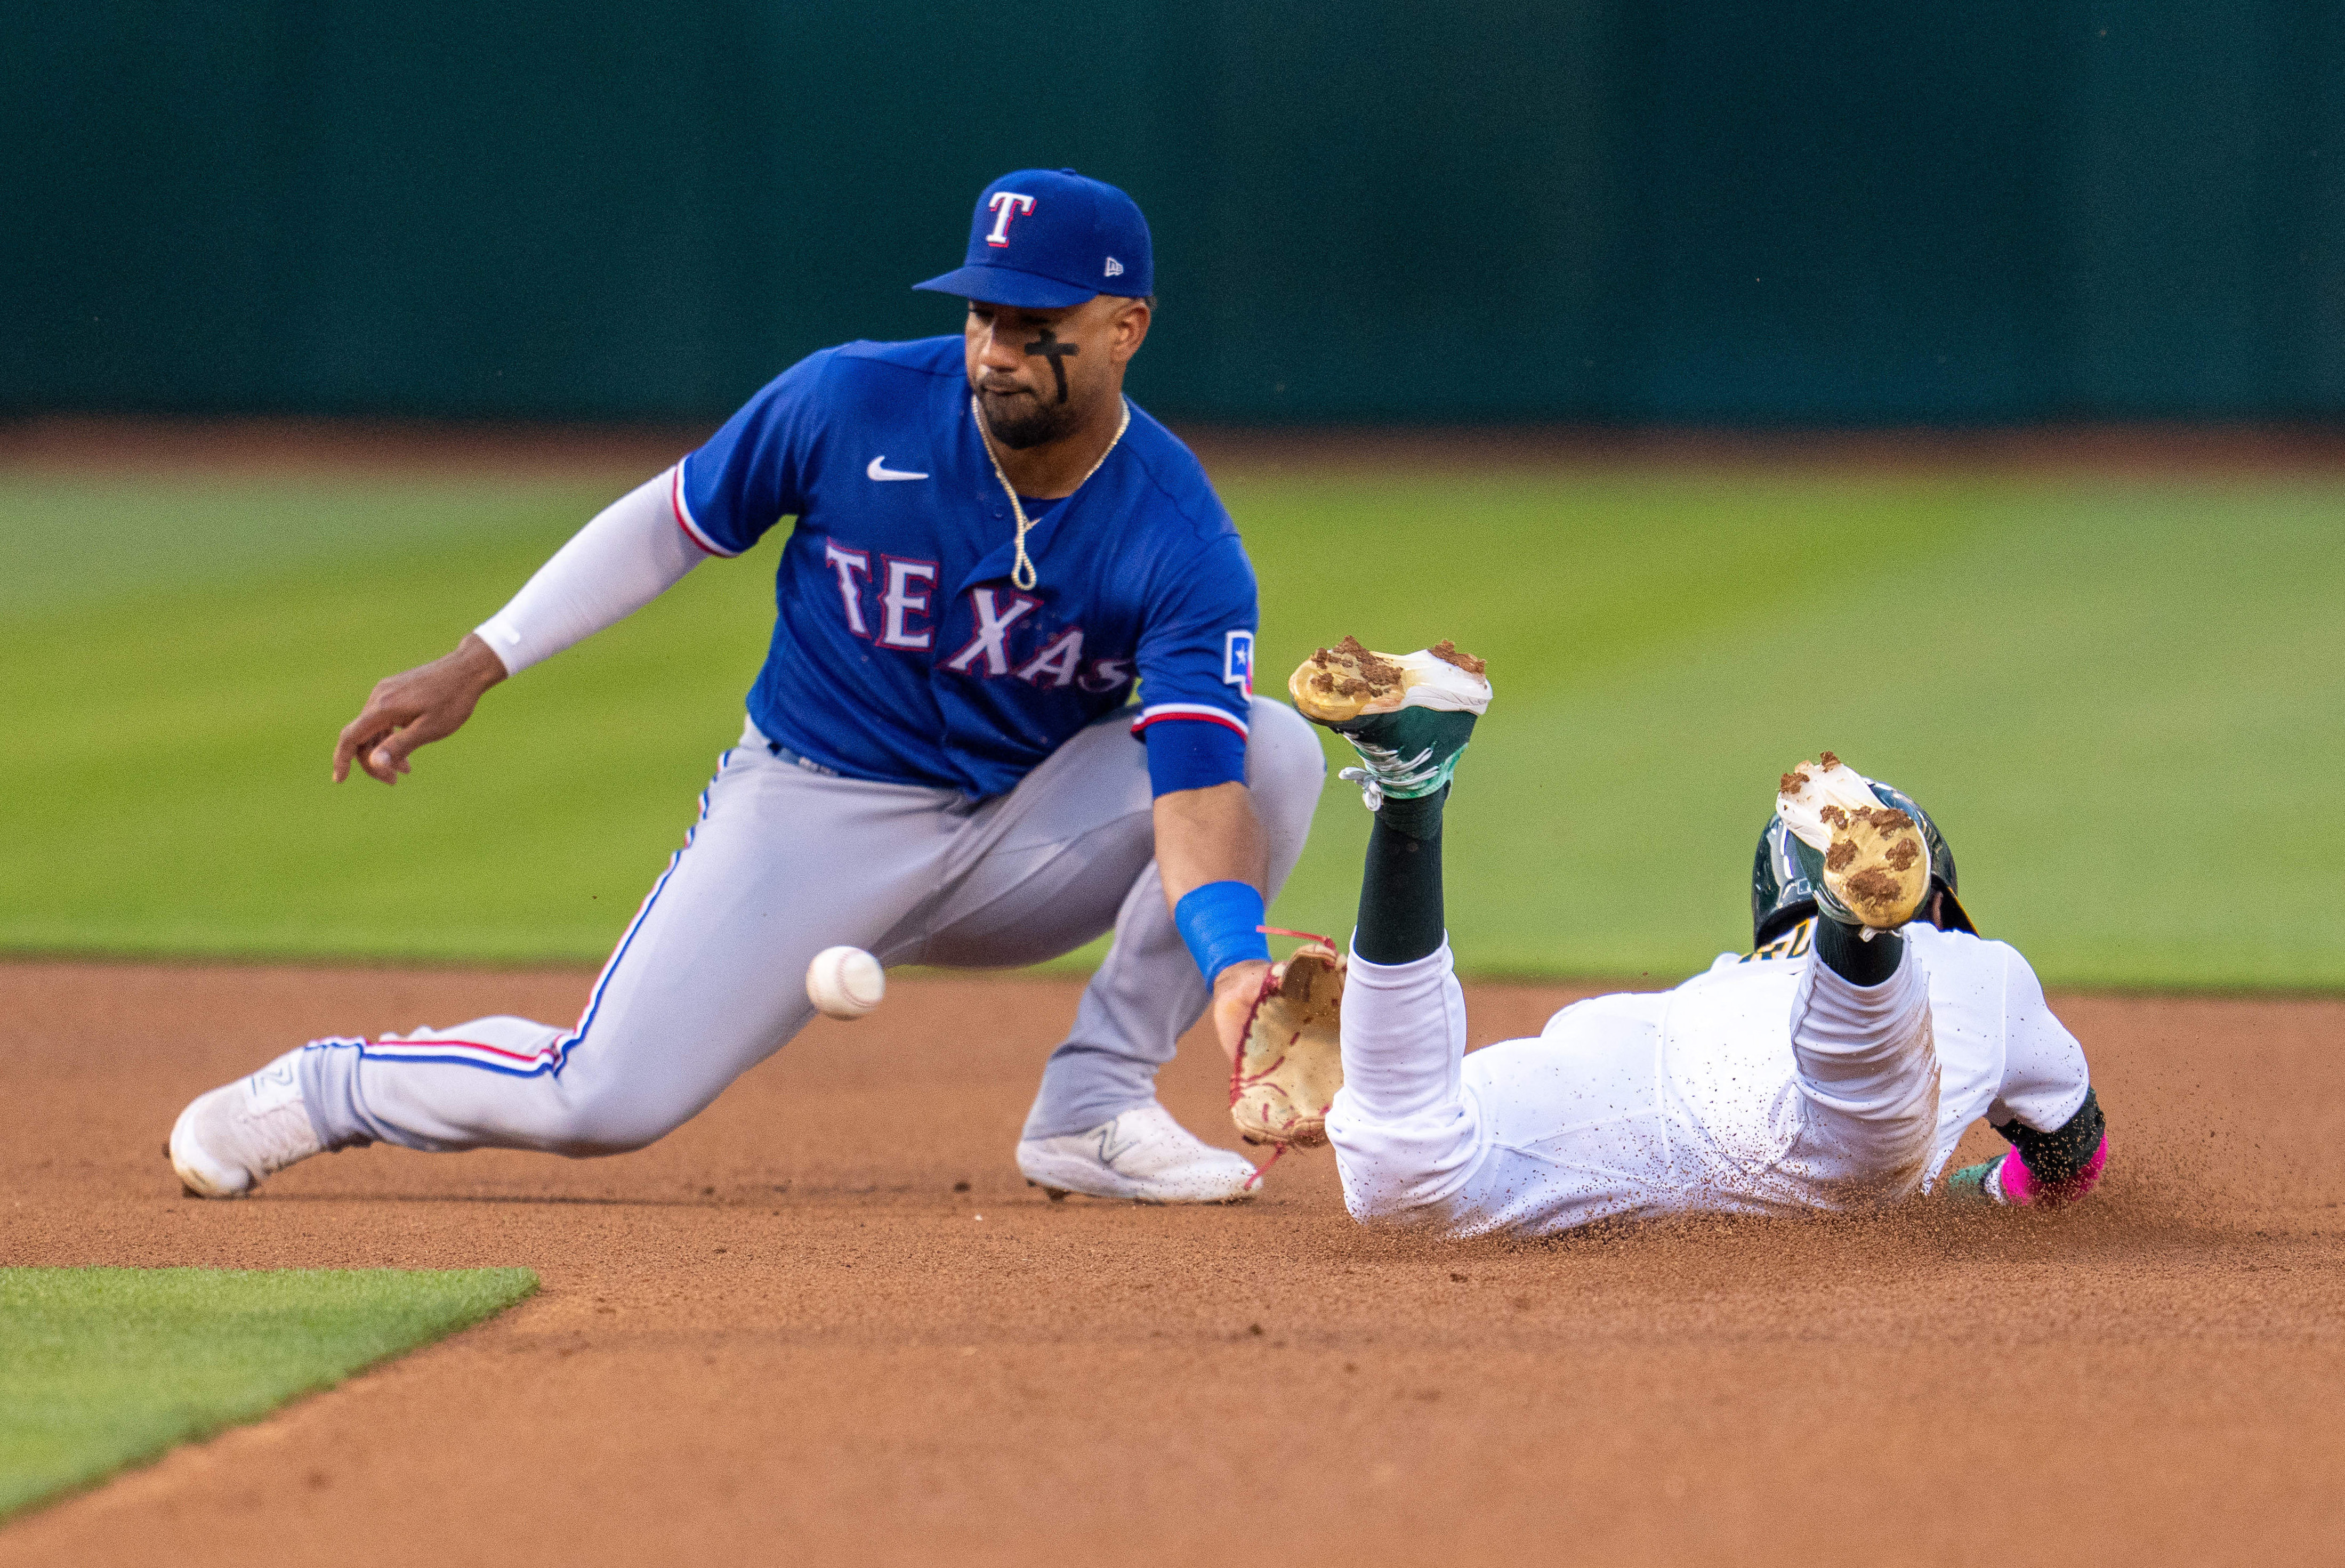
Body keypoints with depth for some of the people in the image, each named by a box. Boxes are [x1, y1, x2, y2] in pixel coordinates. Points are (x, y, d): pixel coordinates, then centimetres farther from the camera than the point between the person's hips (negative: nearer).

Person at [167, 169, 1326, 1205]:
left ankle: (1092, 1107, -12)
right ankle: (324, 1085, 12)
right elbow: (670, 521, 0)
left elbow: (1199, 788, -28)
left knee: (1275, 747, -22)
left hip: (1022, 844, 1)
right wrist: (472, 668, -6)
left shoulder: (1181, 538, -18)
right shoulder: (852, 404, -16)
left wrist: (1234, 965, -48)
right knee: (602, 1102, -19)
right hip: (814, 815, -1)